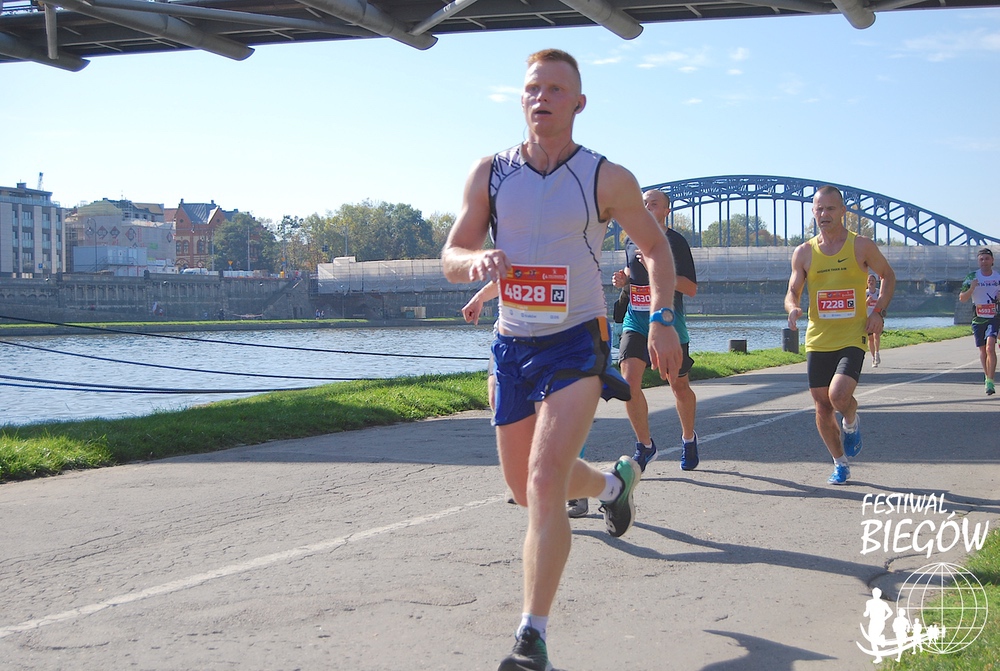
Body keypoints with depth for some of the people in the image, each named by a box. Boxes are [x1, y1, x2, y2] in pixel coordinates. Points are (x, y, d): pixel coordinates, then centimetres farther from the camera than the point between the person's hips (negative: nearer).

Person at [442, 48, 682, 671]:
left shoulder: (607, 179, -6)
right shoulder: (490, 173, 1)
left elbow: (656, 246, 8)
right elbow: (451, 256, 2)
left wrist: (663, 320, -2)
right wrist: (478, 260, -22)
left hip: (577, 343, -4)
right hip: (513, 344, 4)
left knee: (545, 480, -20)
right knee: (526, 487, 16)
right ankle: (615, 480, 49)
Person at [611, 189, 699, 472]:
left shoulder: (676, 242, -8)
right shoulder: (631, 242, 7)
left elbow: (692, 288, -13)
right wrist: (623, 278, 3)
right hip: (636, 321, 3)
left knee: (679, 386, 10)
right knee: (629, 382, -14)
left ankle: (688, 438, 36)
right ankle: (644, 445, 1)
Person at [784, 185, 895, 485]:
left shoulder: (862, 246, -2)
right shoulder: (803, 253, 3)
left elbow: (888, 276, 12)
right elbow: (792, 292, 8)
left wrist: (879, 311, -3)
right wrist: (793, 308, -16)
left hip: (852, 338, -3)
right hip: (818, 340, 3)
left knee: (839, 395, -22)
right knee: (822, 406, 4)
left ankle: (852, 424, 14)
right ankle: (840, 464, 24)